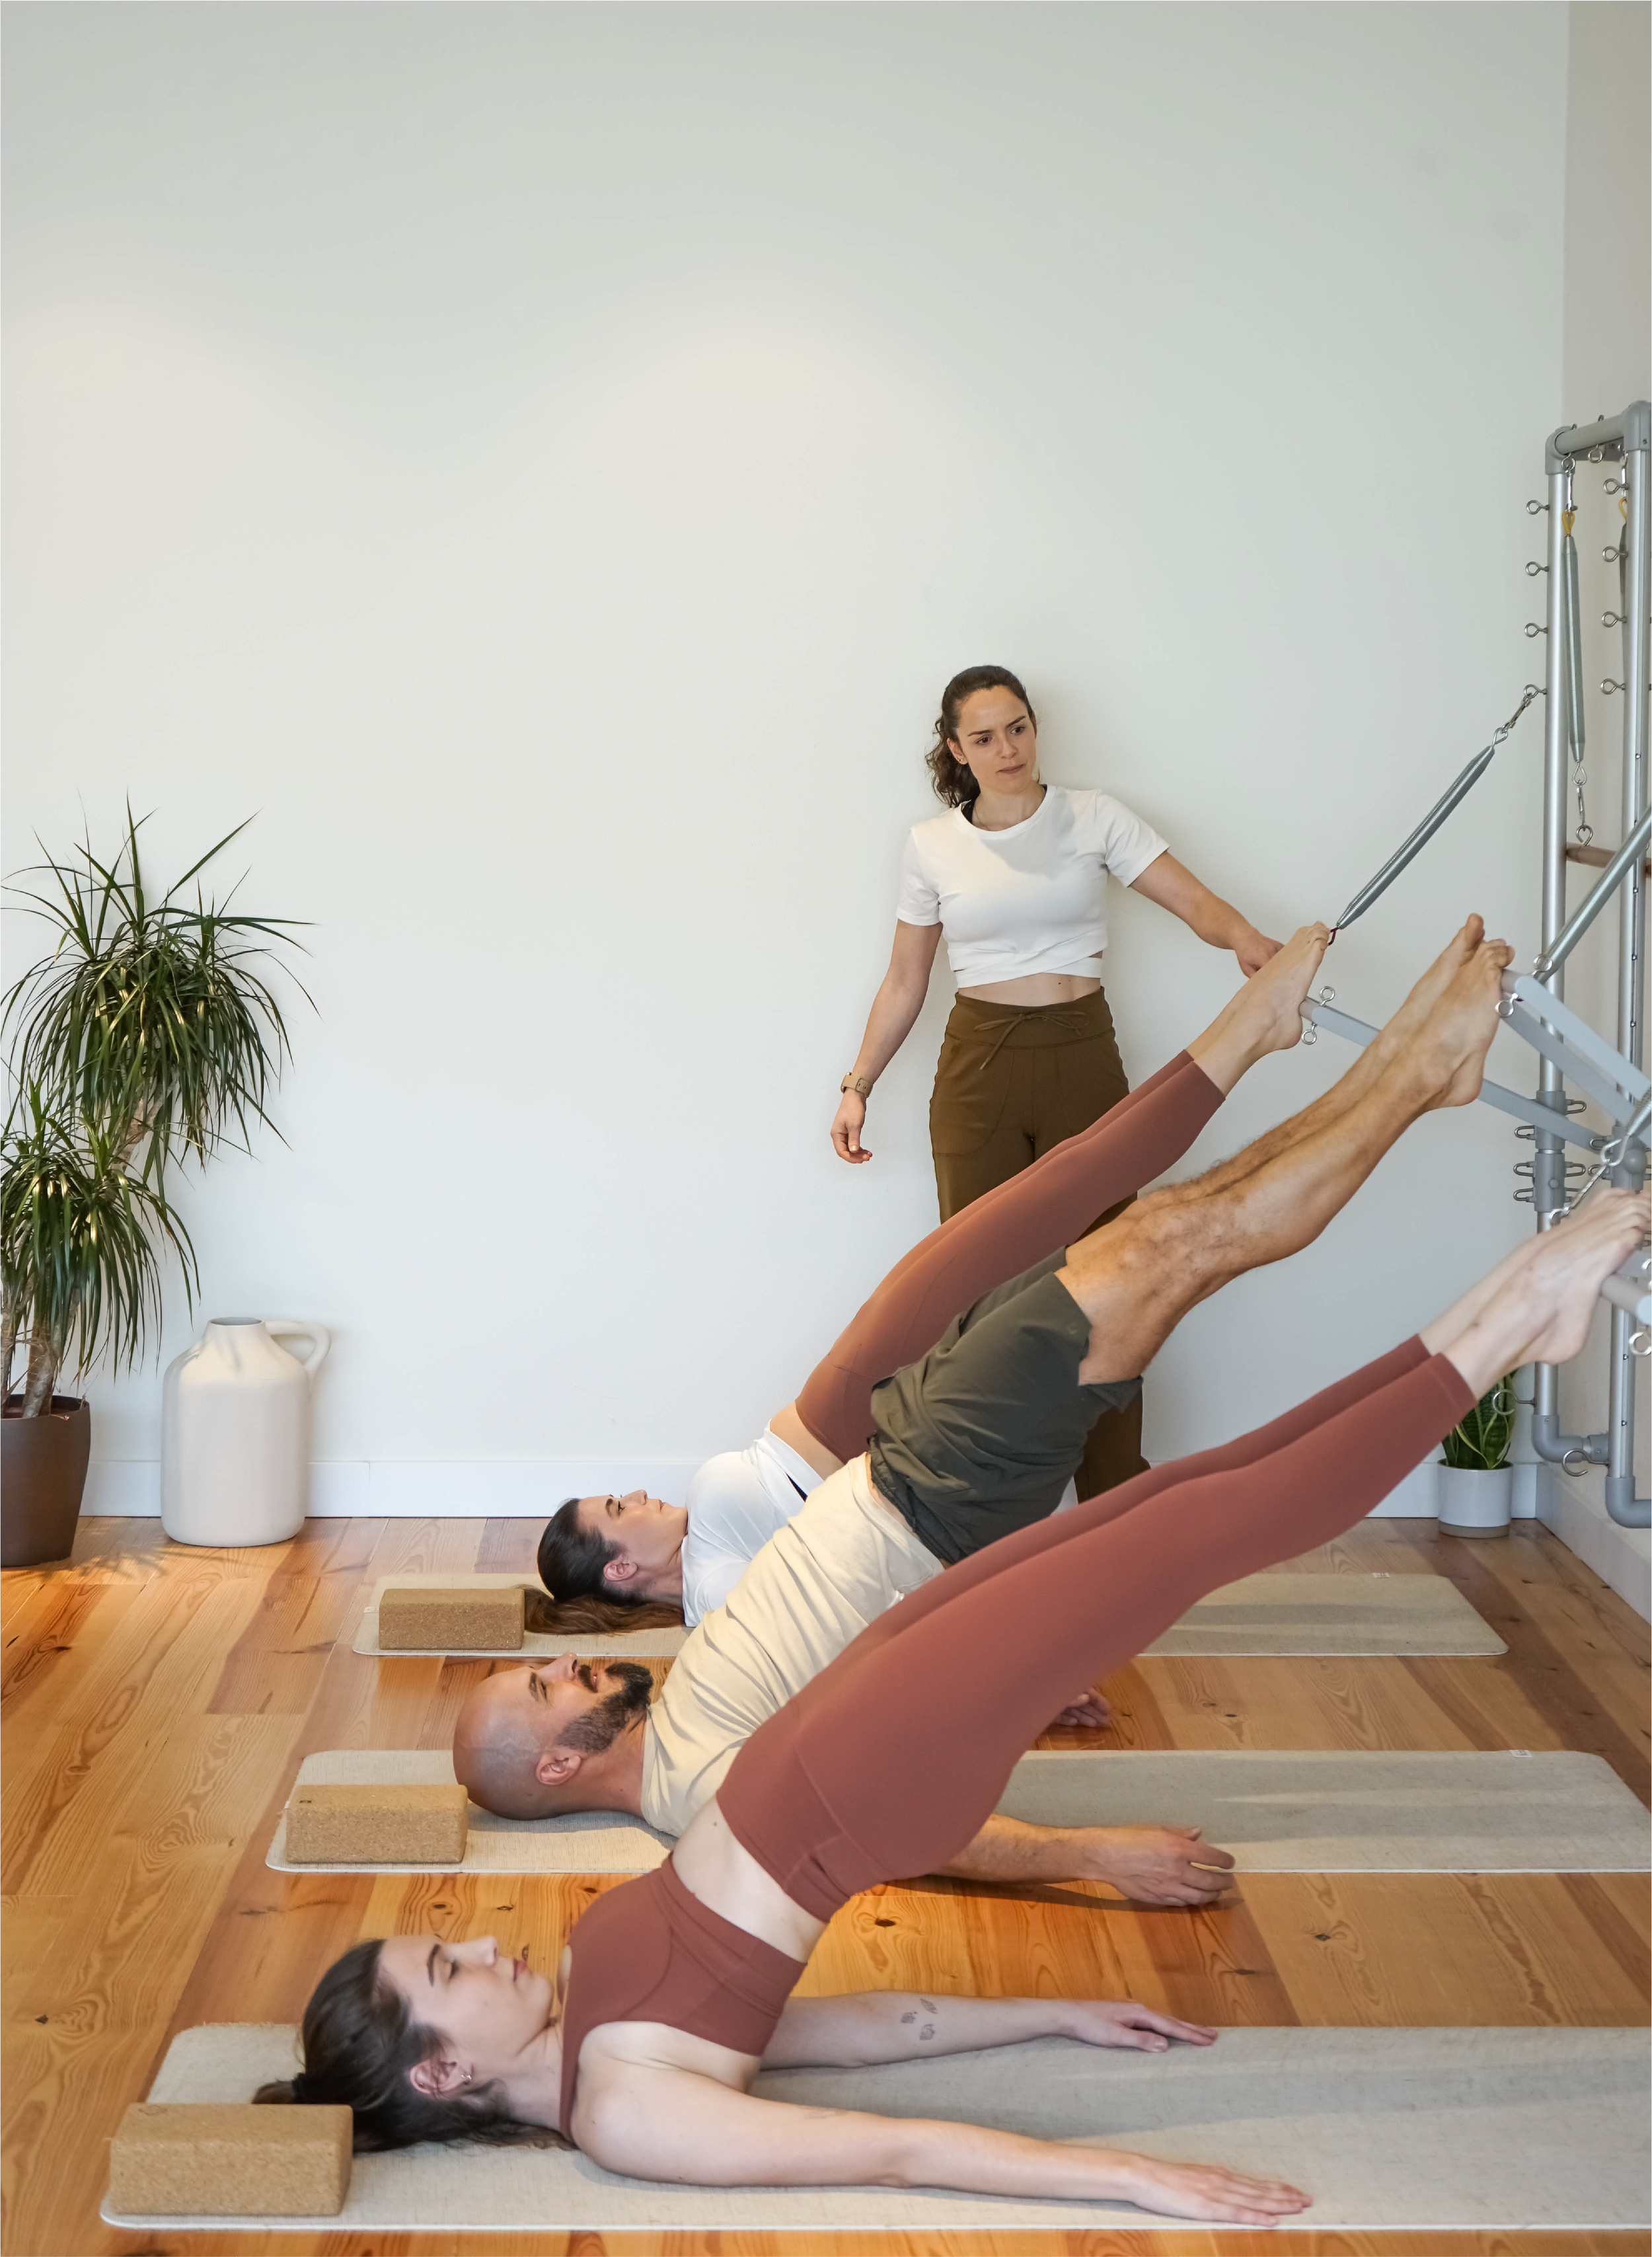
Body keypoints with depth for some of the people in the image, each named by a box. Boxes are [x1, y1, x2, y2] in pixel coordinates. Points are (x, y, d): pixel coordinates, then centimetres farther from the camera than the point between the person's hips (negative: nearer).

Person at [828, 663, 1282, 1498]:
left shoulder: (1093, 818, 3)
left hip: (1082, 1061, 0)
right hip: (977, 1067, 1)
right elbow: (904, 982, 12)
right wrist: (857, 1084, 5)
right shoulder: (932, 845, 6)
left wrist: (1245, 939, -26)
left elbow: (1197, 903, -5)